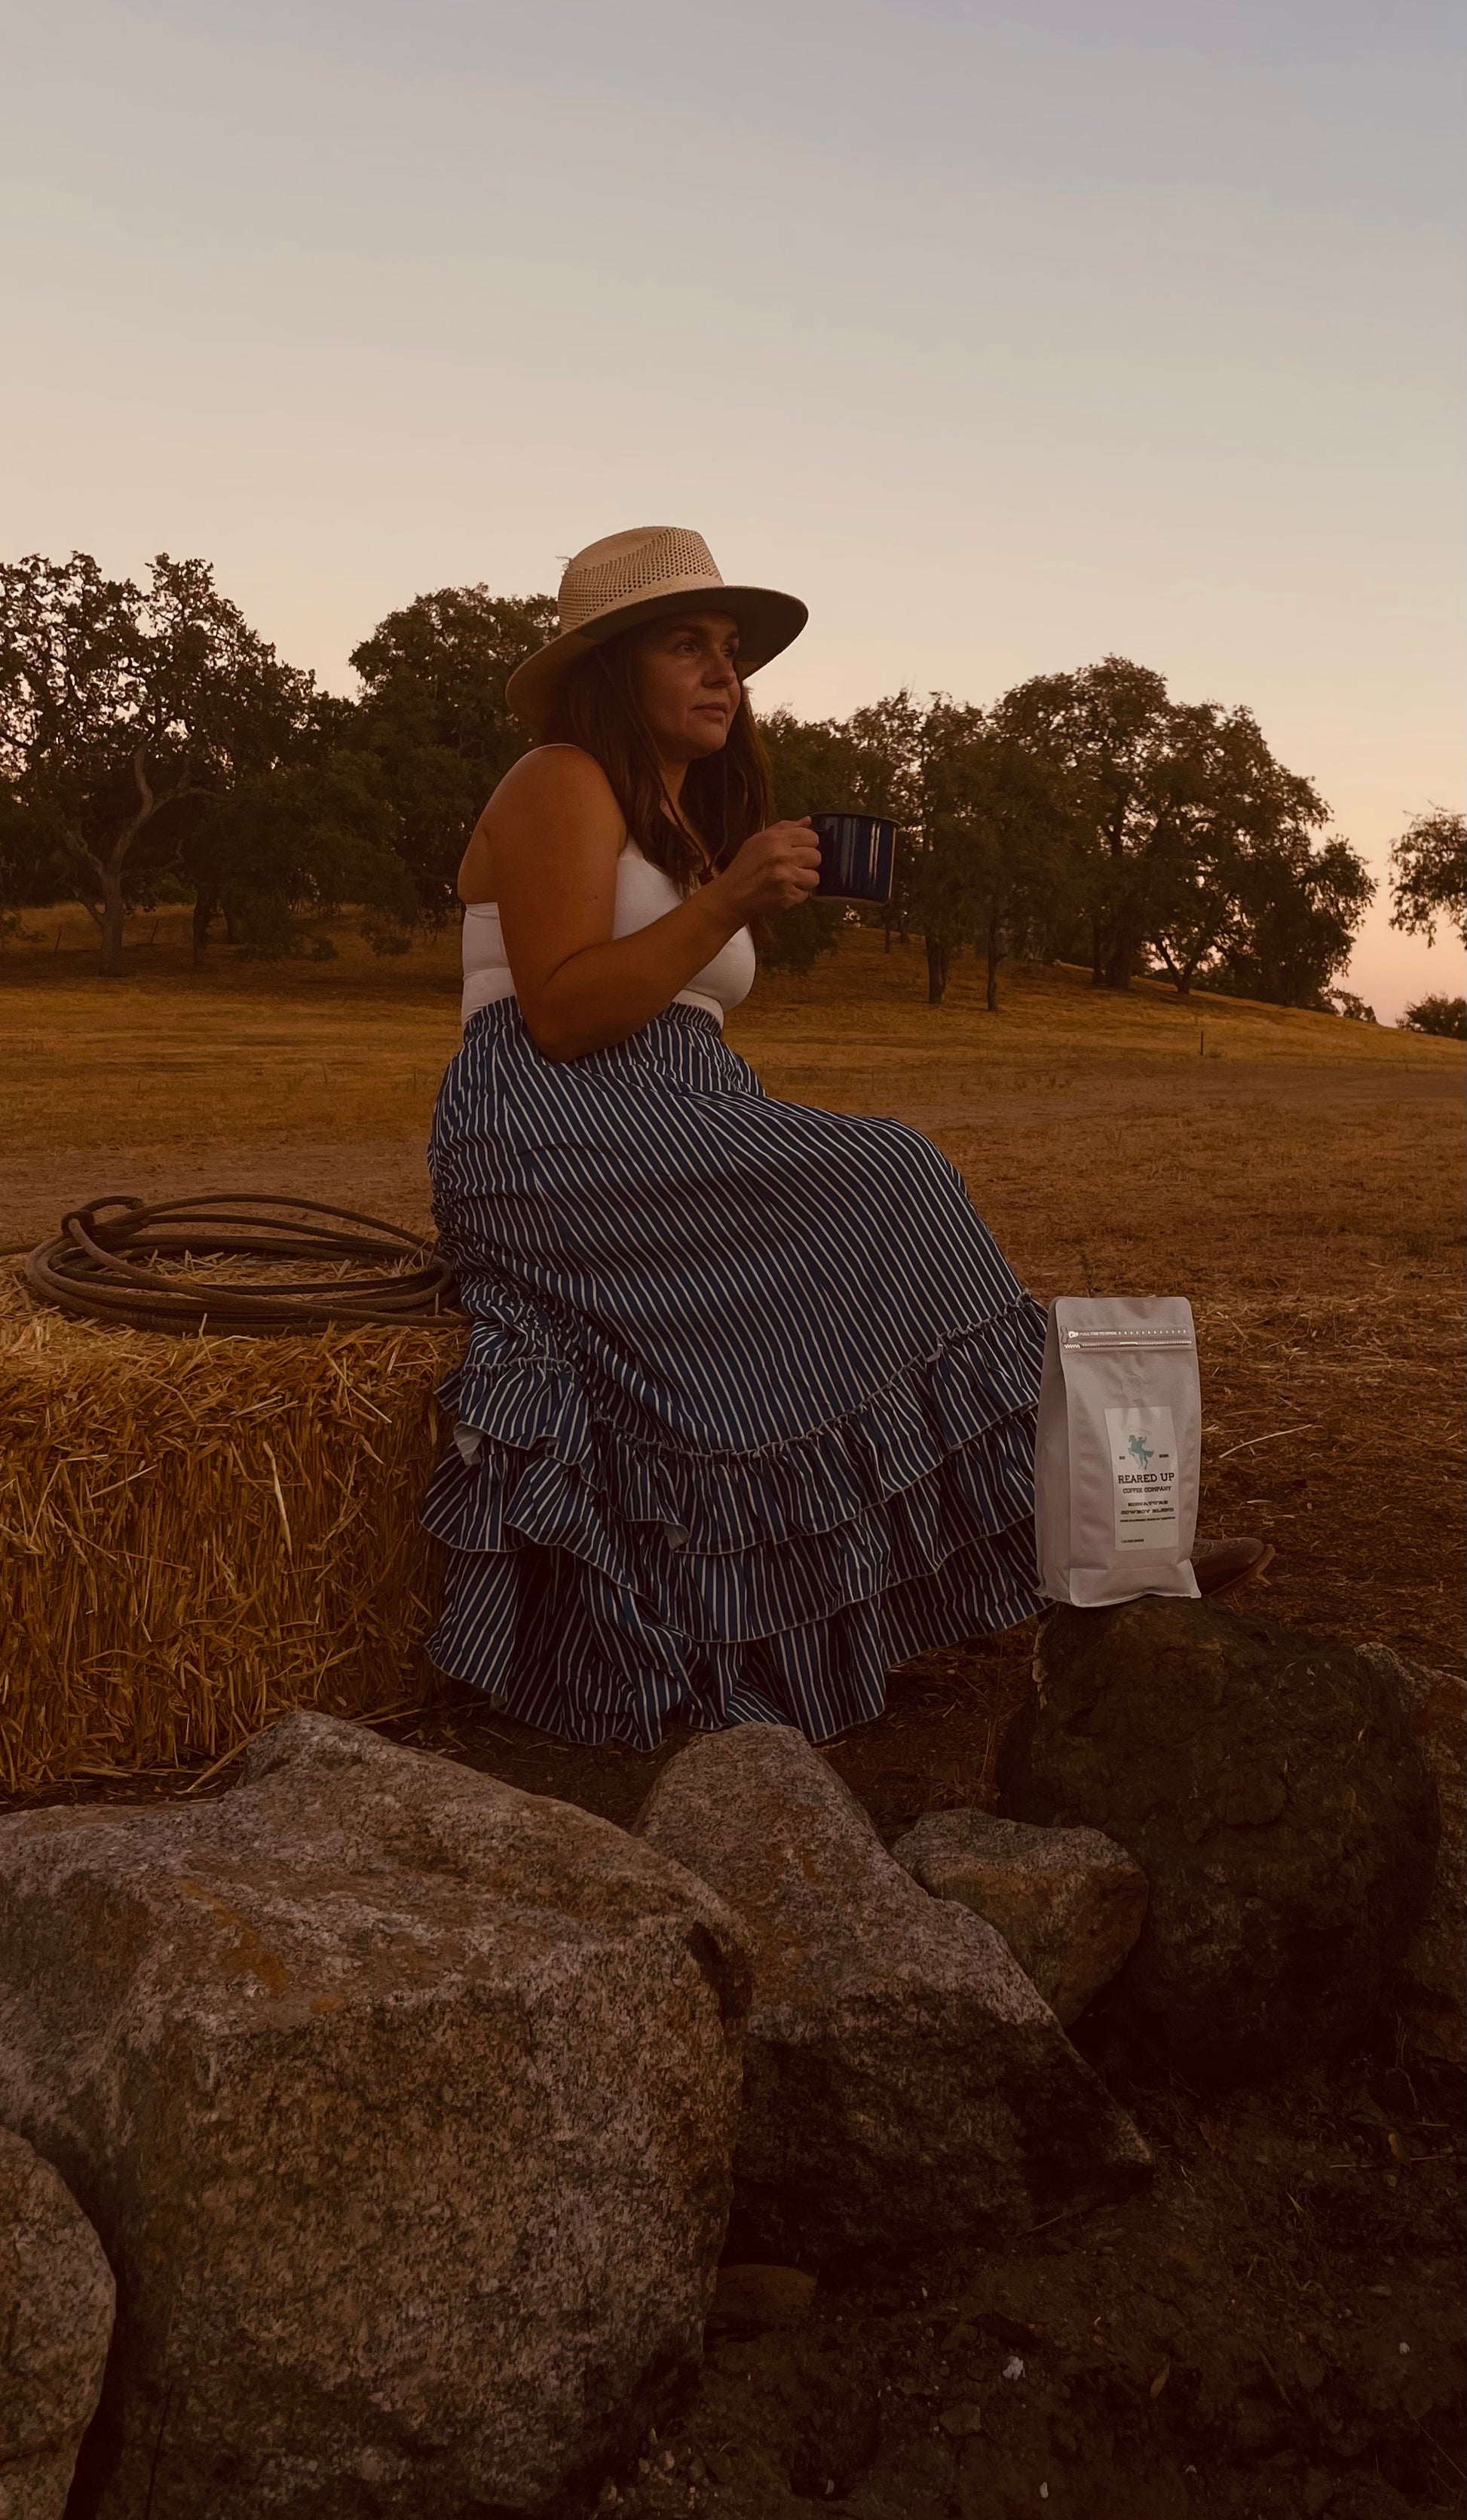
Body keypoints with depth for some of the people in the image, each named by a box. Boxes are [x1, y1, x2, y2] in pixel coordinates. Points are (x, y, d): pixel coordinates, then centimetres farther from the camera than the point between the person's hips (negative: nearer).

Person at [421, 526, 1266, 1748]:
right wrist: (726, 902, -20)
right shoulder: (563, 784, -2)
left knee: (879, 1202, -9)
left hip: (669, 1140, 9)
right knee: (880, 1188, -21)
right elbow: (559, 1015, -16)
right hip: (556, 1139, -9)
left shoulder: (690, 817, 25)